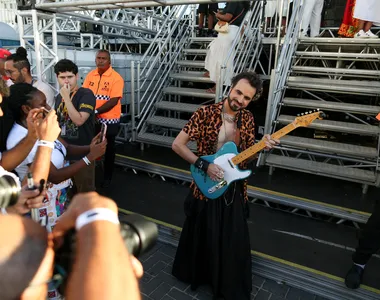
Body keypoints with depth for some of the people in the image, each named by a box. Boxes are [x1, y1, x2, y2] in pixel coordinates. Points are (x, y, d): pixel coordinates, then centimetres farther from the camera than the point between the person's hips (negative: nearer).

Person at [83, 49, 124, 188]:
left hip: (109, 120, -4)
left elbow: (114, 101, -19)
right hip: (91, 119, 4)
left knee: (108, 149, 12)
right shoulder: (90, 75, 4)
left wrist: (95, 111, -22)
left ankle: (107, 177, 29)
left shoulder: (116, 78, -13)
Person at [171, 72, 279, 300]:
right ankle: (196, 273, 43)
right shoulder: (206, 113, -14)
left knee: (235, 241, 14)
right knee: (202, 236, 14)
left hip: (234, 187, 4)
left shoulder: (248, 119, 0)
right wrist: (205, 165, -19)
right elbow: (177, 144, -12)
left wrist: (262, 146, -14)